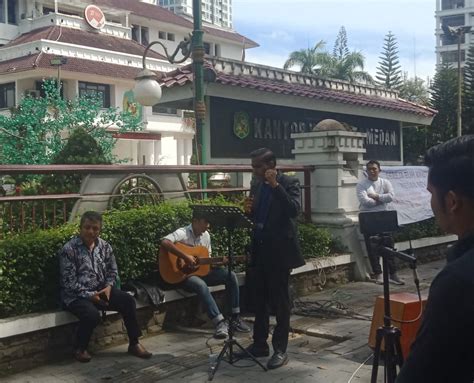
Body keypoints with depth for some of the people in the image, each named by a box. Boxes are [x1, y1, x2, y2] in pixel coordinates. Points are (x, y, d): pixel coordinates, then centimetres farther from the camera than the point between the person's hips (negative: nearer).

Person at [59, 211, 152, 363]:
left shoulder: (105, 246, 3)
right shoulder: (69, 249, -13)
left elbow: (112, 270, 13)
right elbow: (68, 282, -15)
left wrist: (108, 286, -7)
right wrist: (89, 295, -20)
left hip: (101, 289, 5)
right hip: (76, 295, -5)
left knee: (128, 300, -16)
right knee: (92, 315, -33)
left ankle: (134, 344, -3)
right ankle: (79, 349, -4)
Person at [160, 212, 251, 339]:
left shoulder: (206, 235, 8)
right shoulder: (183, 233, -14)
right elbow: (165, 242, -34)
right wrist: (185, 257, -35)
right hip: (185, 274, -7)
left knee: (231, 275, -13)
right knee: (201, 285, -39)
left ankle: (235, 317, -12)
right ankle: (220, 322, -36)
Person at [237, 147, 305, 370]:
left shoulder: (289, 183, -9)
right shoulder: (256, 184, 10)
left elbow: (294, 210, -24)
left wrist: (275, 185, -25)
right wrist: (248, 210, -5)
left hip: (279, 250, -6)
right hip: (260, 249, 7)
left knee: (280, 300, 1)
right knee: (260, 299, 12)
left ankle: (280, 350, 9)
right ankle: (259, 344, 23)